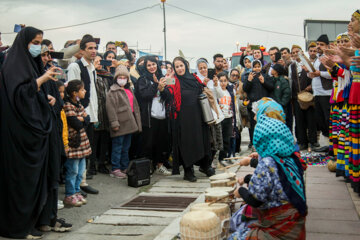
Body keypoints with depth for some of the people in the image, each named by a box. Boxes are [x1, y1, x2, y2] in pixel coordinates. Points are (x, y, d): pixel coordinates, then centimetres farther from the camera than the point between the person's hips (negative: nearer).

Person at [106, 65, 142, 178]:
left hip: (129, 123, 8)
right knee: (118, 147, -4)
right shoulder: (112, 91, -7)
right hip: (120, 124, -8)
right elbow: (110, 107, -15)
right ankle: (115, 169, 3)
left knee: (126, 147, 14)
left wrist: (136, 121, 18)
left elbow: (135, 106, 23)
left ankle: (125, 168, 23)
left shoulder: (129, 90, 18)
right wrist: (114, 122, -21)